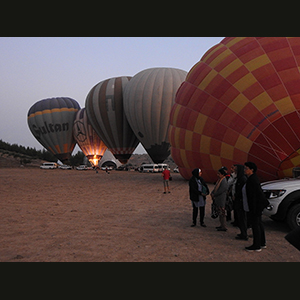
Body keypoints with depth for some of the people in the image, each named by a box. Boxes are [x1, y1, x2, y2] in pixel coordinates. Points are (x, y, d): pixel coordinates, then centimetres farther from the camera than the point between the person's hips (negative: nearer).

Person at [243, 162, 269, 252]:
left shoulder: (252, 180, -22)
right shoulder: (252, 178, 10)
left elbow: (254, 195, -24)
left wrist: (253, 209, -22)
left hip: (255, 206, -11)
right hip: (257, 207, 11)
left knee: (255, 225, -2)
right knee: (259, 224, 18)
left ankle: (257, 246, 7)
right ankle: (262, 243, 30)